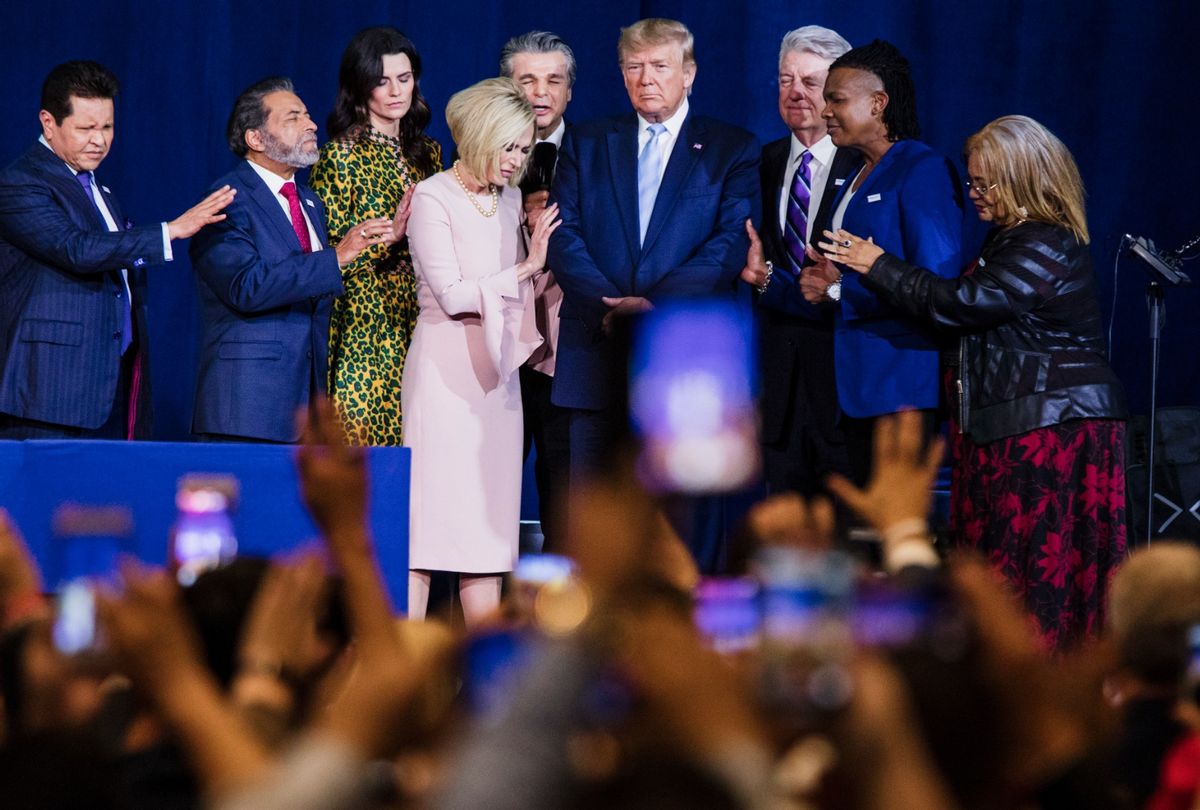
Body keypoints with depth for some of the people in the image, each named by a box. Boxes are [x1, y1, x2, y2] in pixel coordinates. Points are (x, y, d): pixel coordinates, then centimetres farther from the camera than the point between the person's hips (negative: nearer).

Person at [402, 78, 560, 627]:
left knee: (489, 519, 4)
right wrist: (525, 268, -10)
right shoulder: (433, 199, -7)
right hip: (445, 369, -7)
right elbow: (452, 295, -14)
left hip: (496, 370, 7)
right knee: (431, 506, -8)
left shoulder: (510, 200, 13)